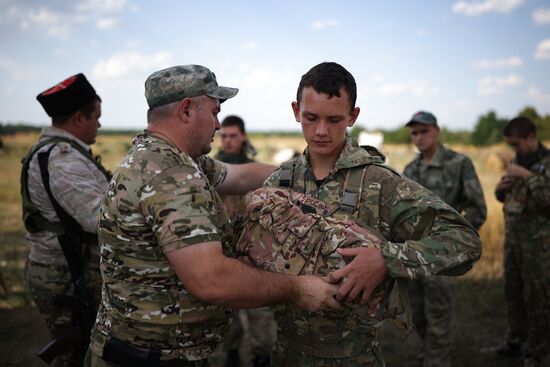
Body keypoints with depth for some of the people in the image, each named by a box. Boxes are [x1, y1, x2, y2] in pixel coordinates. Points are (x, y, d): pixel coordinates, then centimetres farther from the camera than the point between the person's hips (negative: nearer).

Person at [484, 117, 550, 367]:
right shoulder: (516, 161, 10)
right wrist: (500, 187, -1)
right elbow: (504, 198, 20)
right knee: (513, 292, 14)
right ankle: (515, 342, 29)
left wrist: (528, 177, -22)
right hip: (512, 237, 7)